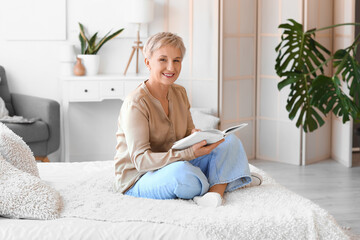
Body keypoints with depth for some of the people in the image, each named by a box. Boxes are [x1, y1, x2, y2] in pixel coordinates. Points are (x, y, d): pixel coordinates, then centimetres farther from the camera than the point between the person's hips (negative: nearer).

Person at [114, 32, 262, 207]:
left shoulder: (179, 93, 6)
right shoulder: (135, 104, -20)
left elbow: (189, 133, 13)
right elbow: (140, 160, -25)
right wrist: (189, 154, -35)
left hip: (174, 165, 8)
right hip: (138, 179, -7)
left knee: (230, 142, -4)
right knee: (180, 172, -40)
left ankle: (216, 190, -24)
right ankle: (223, 181, -9)